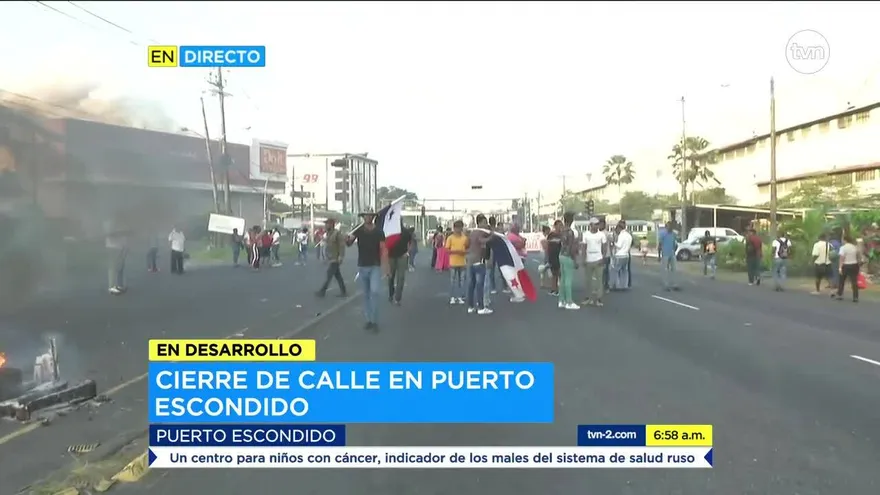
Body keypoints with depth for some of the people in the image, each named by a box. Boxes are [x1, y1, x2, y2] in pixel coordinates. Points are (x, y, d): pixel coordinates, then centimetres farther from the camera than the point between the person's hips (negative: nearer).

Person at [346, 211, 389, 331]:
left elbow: (383, 250, -4)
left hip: (375, 266, -2)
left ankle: (375, 321, -7)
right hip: (362, 266, 2)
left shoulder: (379, 232, -4)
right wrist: (348, 239, -34)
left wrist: (385, 267, -9)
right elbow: (348, 243, -10)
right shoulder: (359, 230, -1)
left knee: (374, 291, -16)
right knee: (366, 294, 9)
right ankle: (369, 320, 19)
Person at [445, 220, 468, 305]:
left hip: (462, 263, 2)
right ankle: (452, 297, 10)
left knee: (462, 280, 5)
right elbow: (447, 250, -5)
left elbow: (468, 249, 11)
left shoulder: (465, 238, 4)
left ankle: (460, 297, 14)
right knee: (452, 280, 2)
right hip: (453, 263, -2)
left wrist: (464, 252, -11)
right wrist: (455, 251, -19)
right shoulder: (450, 238, -4)